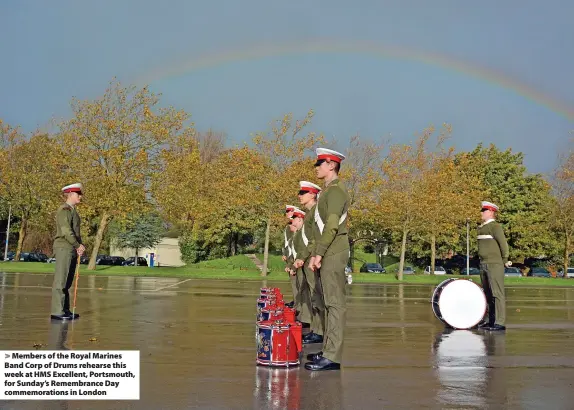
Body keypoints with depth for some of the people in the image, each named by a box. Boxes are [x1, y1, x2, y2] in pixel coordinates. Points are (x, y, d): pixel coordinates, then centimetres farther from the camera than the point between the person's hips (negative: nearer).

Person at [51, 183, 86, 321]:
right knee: (60, 281, -9)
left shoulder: (73, 211, 19)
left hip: (72, 249, 9)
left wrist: (80, 246, 5)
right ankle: (57, 311, -9)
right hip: (64, 248, -9)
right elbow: (66, 231, -19)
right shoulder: (64, 209, -10)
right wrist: (78, 245, -11)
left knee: (67, 282, 11)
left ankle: (65, 310, 16)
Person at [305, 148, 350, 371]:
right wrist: (315, 253, 18)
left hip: (333, 254, -10)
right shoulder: (329, 190, 20)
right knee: (330, 303, 12)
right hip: (328, 254, 10)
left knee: (335, 303, -9)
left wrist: (318, 253, -20)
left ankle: (332, 357, -8)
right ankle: (328, 350, 18)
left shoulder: (336, 190, -11)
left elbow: (332, 226, -20)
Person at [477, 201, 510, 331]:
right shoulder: (482, 227, 17)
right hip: (484, 265, 9)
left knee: (497, 294, -8)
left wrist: (505, 261, -7)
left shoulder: (495, 226, -10)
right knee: (488, 295, 12)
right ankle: (491, 321, 19)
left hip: (494, 265, -9)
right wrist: (482, 262, 17)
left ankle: (500, 323, -7)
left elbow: (504, 244, -14)